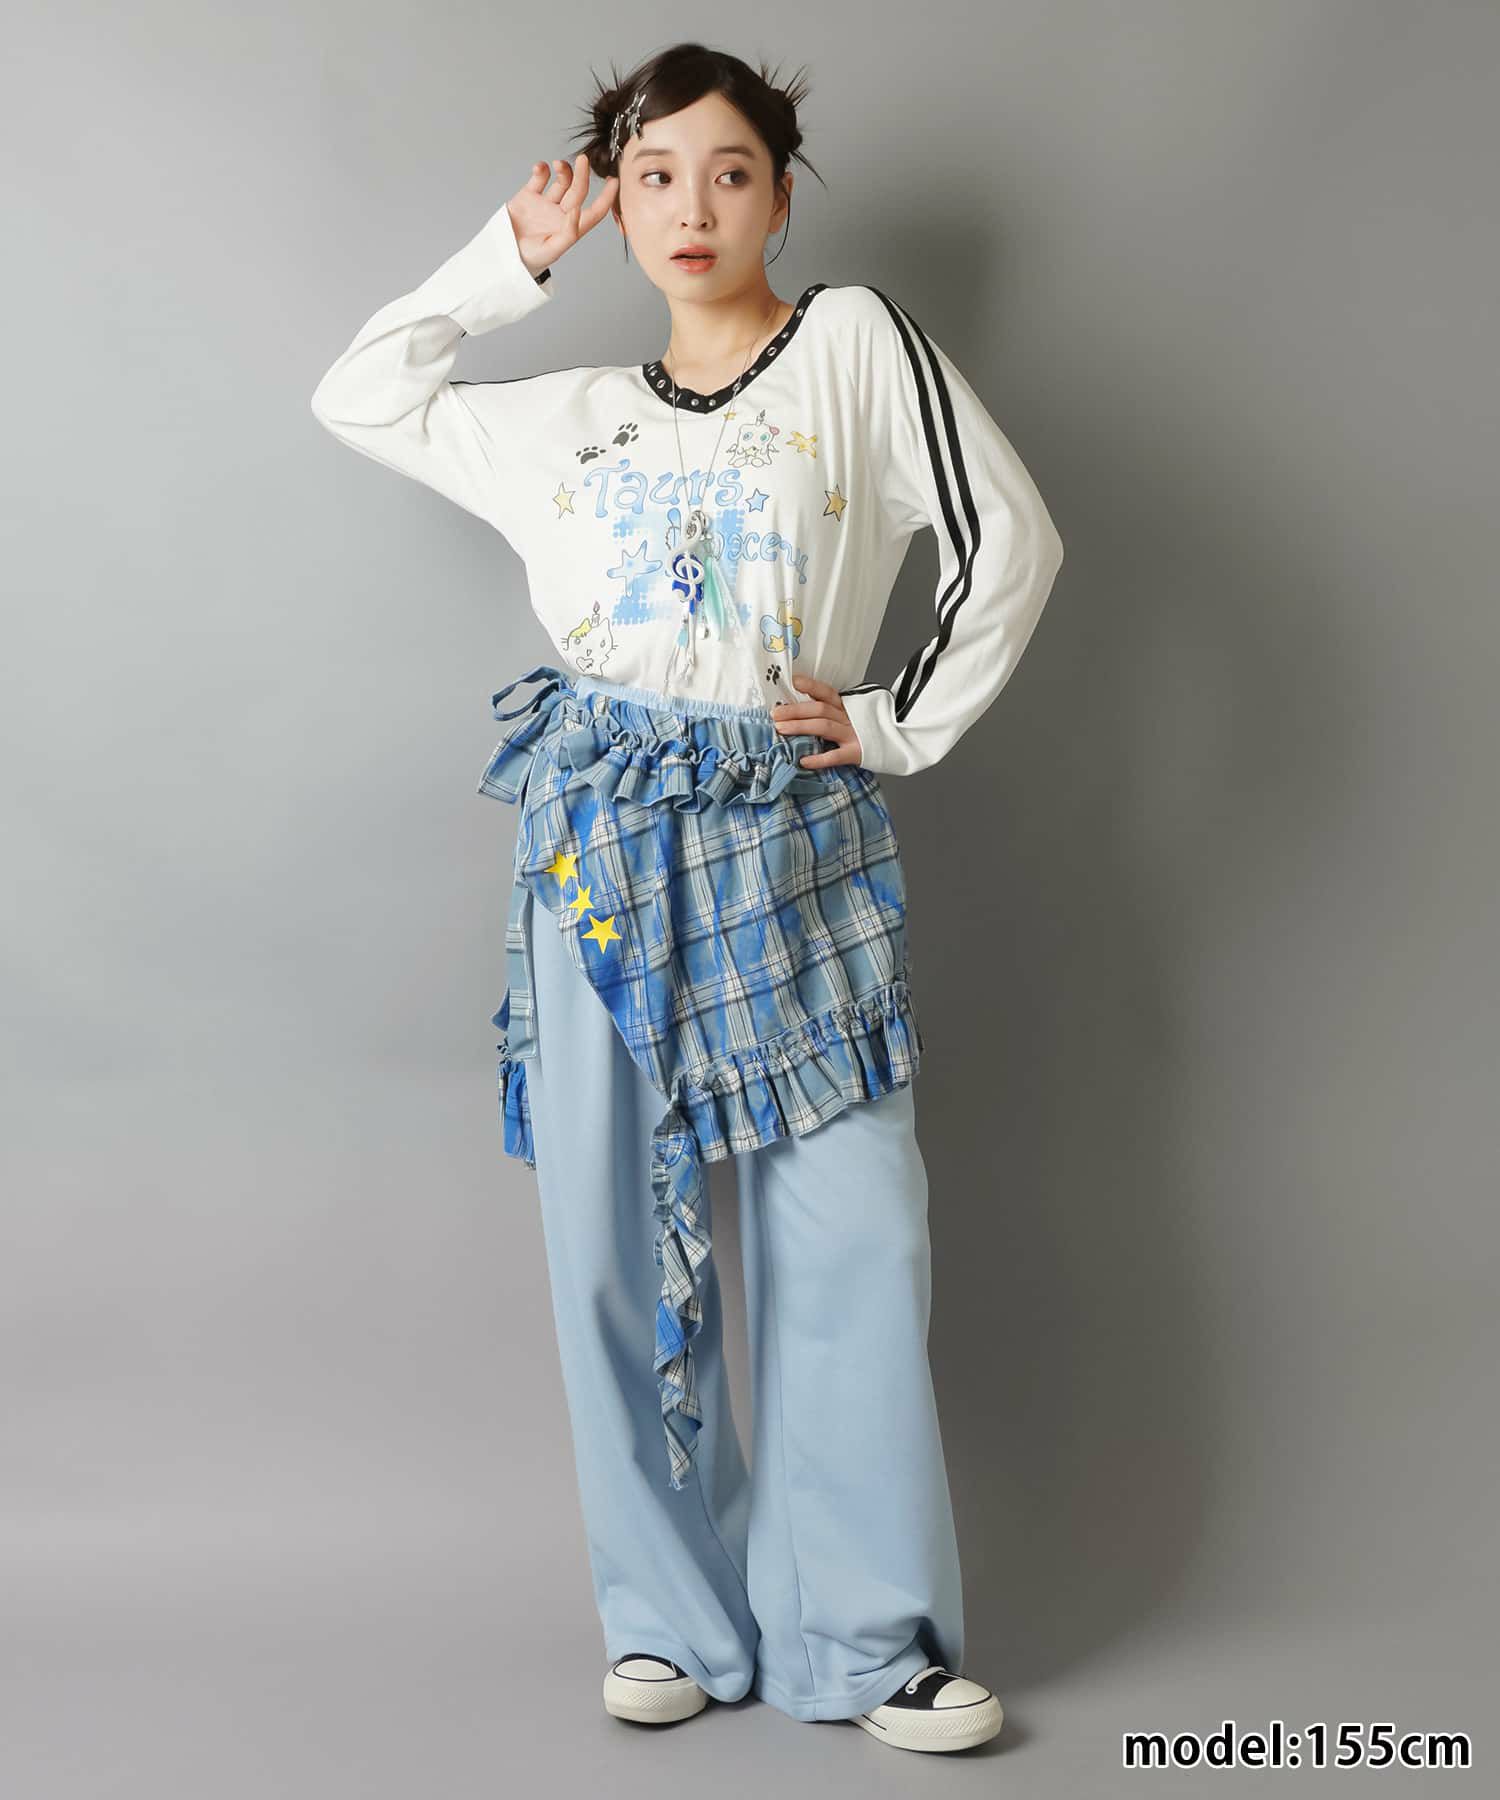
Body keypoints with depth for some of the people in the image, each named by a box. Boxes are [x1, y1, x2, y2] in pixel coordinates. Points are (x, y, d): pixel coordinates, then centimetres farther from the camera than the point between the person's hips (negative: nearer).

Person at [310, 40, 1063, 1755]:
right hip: (603, 838, 3)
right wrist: (508, 259, 15)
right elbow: (358, 395, 21)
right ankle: (675, 1616, 17)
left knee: (851, 1240, -4)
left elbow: (1010, 543, 0)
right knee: (613, 1242, 3)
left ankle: (871, 1640, 7)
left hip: (794, 841, -3)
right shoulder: (573, 417, 13)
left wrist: (903, 722, 1)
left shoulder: (857, 341, 3)